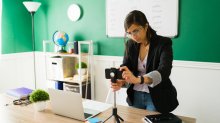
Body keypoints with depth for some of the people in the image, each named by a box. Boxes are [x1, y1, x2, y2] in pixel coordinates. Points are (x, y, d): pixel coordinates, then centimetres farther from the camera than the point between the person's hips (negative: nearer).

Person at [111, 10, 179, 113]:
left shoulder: (163, 43, -17)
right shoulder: (130, 44, -2)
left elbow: (164, 71, -31)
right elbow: (125, 67, -5)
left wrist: (137, 80, -47)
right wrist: (120, 82, -29)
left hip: (157, 98, -4)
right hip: (135, 96, 4)